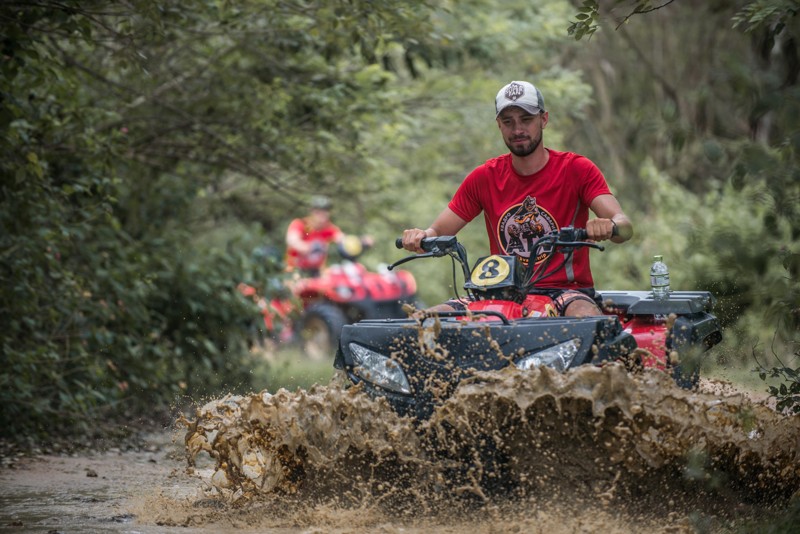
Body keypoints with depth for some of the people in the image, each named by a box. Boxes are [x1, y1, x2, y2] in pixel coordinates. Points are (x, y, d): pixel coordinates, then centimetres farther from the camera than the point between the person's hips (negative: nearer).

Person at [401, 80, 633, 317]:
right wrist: (420, 237, -17)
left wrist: (609, 226, -37)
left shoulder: (577, 169, 0)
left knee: (586, 316, -40)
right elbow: (438, 232, 9)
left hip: (566, 290, -3)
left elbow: (624, 225, -11)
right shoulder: (484, 177, 10)